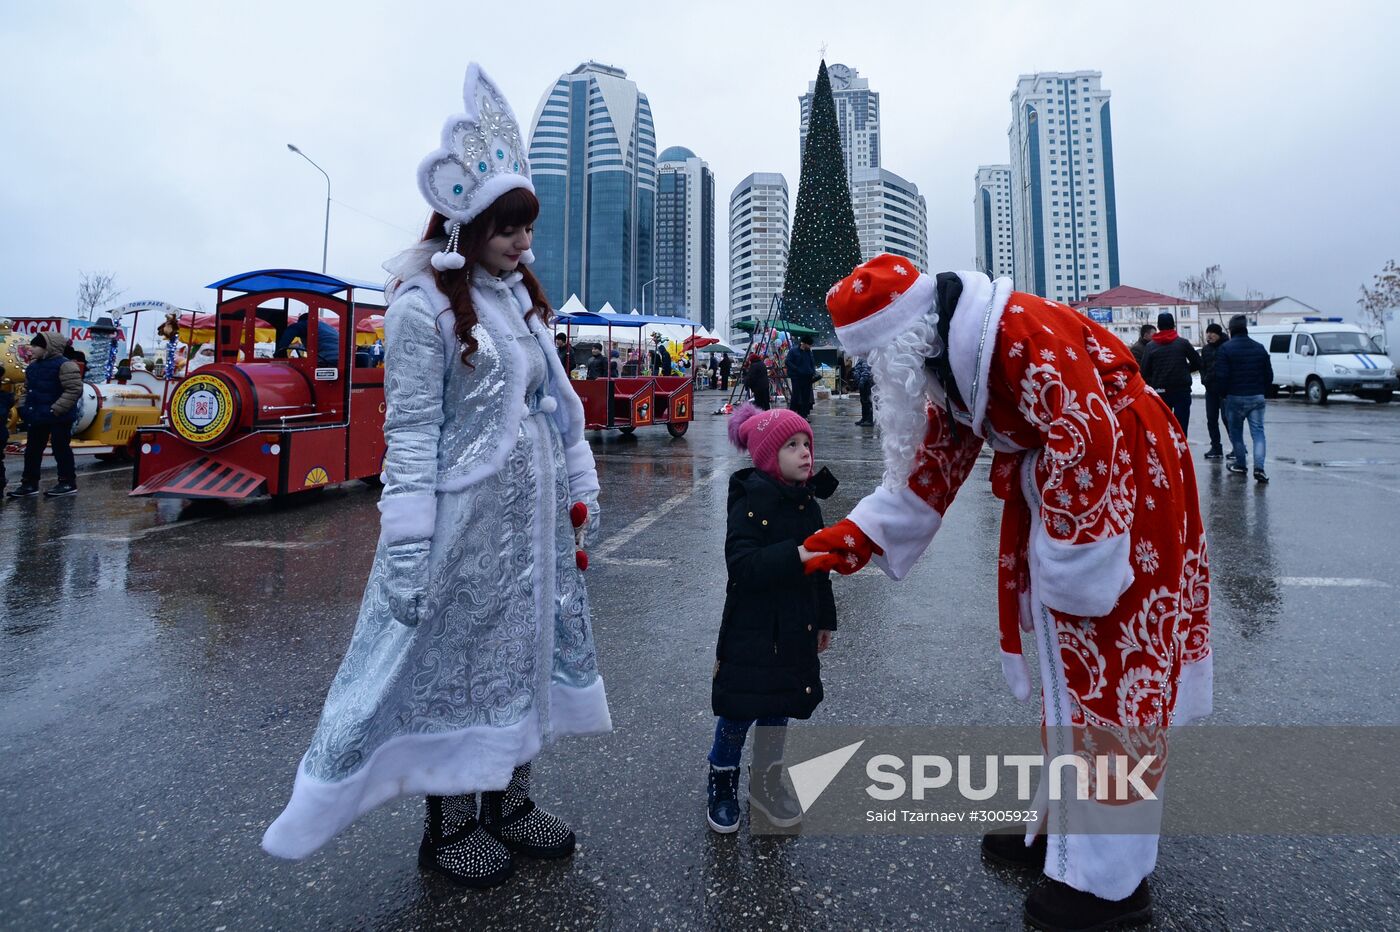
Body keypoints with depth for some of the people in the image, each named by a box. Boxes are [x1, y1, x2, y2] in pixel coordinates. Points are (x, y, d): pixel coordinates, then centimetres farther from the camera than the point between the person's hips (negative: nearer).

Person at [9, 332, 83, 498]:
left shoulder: (65, 365, -15)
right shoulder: (33, 366, 14)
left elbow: (74, 390, -21)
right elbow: (27, 389, 24)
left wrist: (56, 409, -23)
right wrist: (23, 406, 9)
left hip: (59, 417, -9)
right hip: (38, 416, 9)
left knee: (61, 449, -2)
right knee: (32, 450, 12)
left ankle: (68, 483, 7)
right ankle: (29, 484, 19)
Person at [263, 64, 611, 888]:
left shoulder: (524, 297, 10)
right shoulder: (424, 306, -11)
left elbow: (559, 402, 12)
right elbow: (411, 434, -14)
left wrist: (582, 489, 12)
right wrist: (406, 551, -16)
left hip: (533, 512, 7)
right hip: (465, 515, -7)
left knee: (526, 645, 15)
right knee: (453, 660, 8)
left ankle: (509, 802, 34)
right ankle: (448, 825, 29)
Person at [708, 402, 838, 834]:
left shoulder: (807, 502, 5)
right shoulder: (750, 502, -17)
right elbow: (742, 565, -28)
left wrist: (824, 619, 18)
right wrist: (796, 555, -36)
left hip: (796, 629, 7)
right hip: (751, 629, -6)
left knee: (780, 707, 18)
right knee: (739, 710, 7)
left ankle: (767, 782, 39)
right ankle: (722, 784, 31)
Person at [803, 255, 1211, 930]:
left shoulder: (1025, 335, -25)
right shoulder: (945, 361, 3)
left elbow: (1089, 444, -28)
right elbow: (933, 462, 6)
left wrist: (1072, 573, -21)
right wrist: (852, 539, -1)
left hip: (1127, 490, -9)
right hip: (1060, 491, 9)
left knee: (1111, 674, -1)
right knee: (1069, 668, 16)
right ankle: (1063, 827, 33)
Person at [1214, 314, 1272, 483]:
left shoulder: (1226, 348, -9)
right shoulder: (1259, 348, 7)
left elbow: (1221, 375, -12)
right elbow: (1269, 374, 11)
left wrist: (1223, 394, 2)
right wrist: (1263, 392, 21)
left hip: (1235, 397, -3)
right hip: (1257, 397, 4)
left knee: (1236, 432, 11)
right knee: (1258, 431, 3)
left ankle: (1240, 465, 18)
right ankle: (1259, 467, -10)